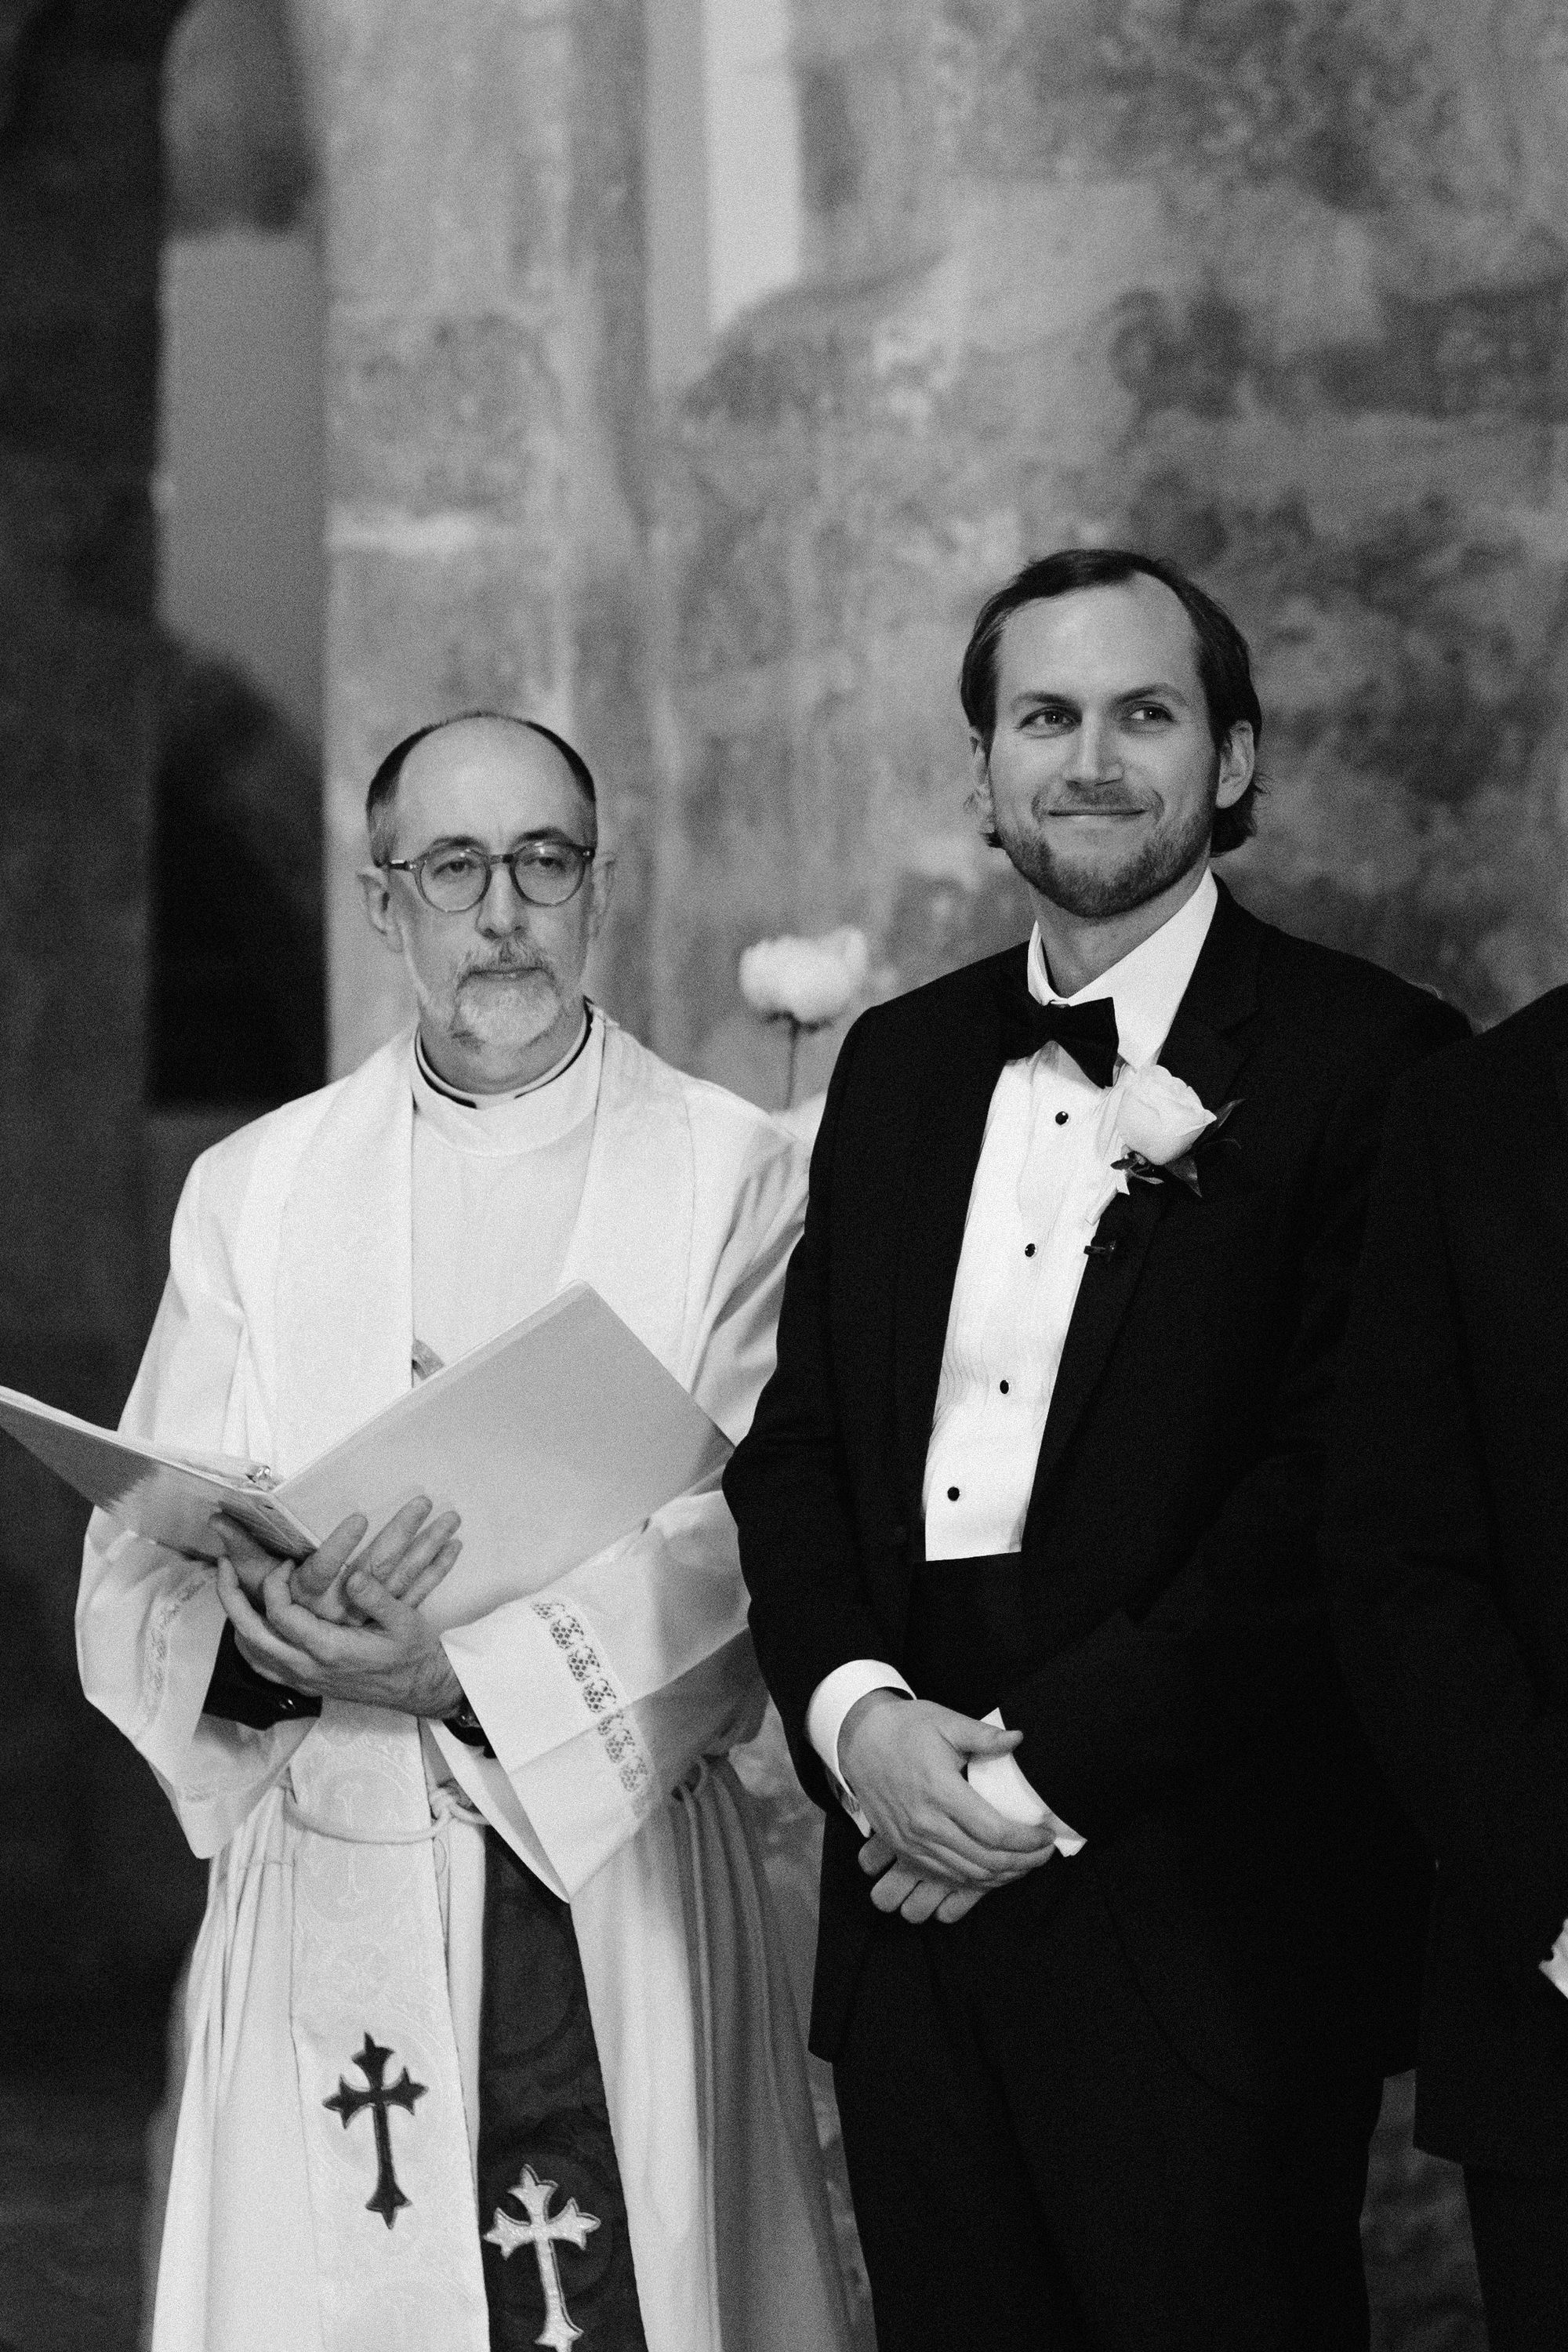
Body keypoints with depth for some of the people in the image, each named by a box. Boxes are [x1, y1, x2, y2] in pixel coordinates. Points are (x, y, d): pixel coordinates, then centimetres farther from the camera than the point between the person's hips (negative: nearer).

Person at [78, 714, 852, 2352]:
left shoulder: (734, 1176, 2)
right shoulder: (255, 1190, 9)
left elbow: (749, 1543, -8)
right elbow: (138, 1573, 3)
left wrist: (469, 1666, -21)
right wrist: (271, 1642, -19)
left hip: (620, 1886, -1)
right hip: (328, 1889, 2)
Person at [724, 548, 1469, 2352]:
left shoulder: (1366, 1061, -5)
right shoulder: (898, 1064, 15)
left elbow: (1339, 1493, -12)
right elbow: (791, 1442, 13)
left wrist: (1048, 1767, -15)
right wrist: (854, 1714, -6)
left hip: (1204, 1930, -5)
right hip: (914, 1906, 5)